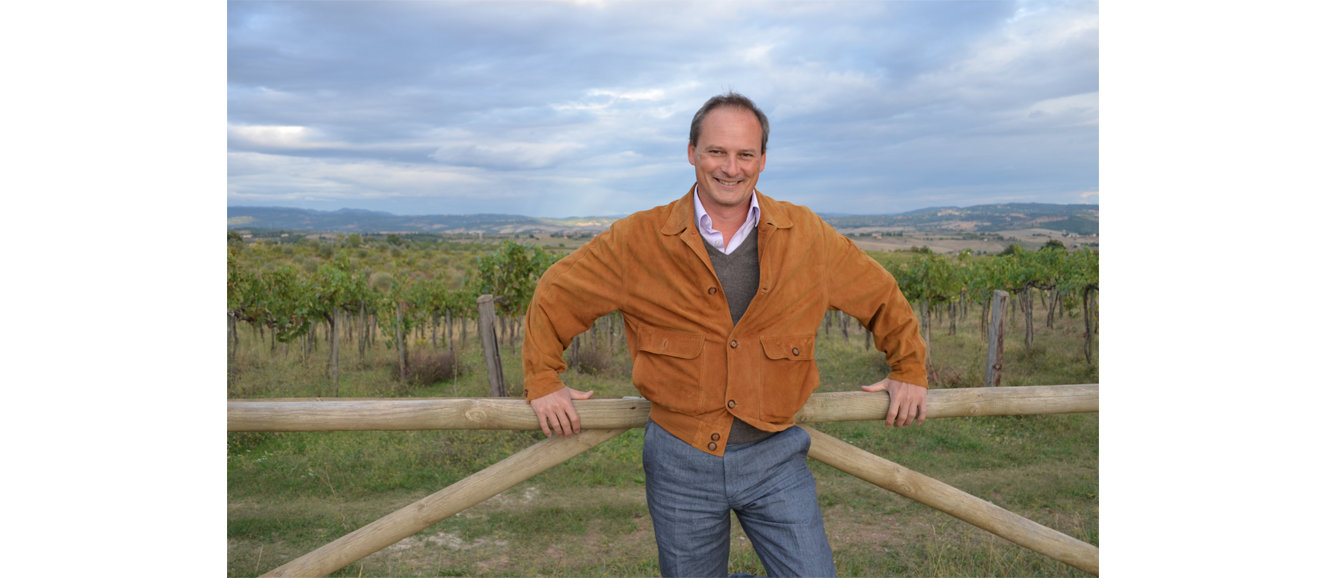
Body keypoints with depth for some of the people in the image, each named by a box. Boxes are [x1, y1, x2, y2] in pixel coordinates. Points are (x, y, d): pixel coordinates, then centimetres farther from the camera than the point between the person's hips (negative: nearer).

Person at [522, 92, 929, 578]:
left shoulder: (807, 236, -3)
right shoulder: (637, 241, -7)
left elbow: (880, 295, 11)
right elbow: (554, 295, 3)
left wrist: (909, 369, 14)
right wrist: (543, 382, 1)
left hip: (775, 455, 1)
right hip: (680, 461, 0)